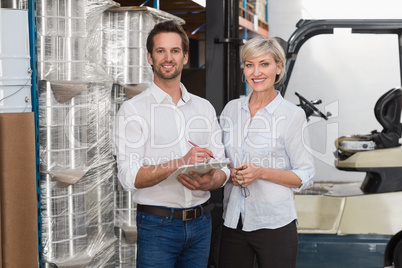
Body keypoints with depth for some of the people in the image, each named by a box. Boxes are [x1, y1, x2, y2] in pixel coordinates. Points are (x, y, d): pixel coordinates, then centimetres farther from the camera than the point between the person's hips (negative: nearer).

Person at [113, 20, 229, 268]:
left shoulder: (205, 108, 10)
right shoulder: (133, 110, -4)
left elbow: (222, 169, 7)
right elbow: (129, 177, -15)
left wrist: (209, 182, -16)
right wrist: (180, 163, -27)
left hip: (200, 221, 4)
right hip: (157, 225, -4)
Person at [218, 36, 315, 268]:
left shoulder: (292, 114, -6)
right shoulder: (231, 109, 7)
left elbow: (305, 176, -6)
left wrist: (261, 172, -18)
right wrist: (230, 173, -6)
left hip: (274, 223, -4)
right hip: (233, 222, 4)